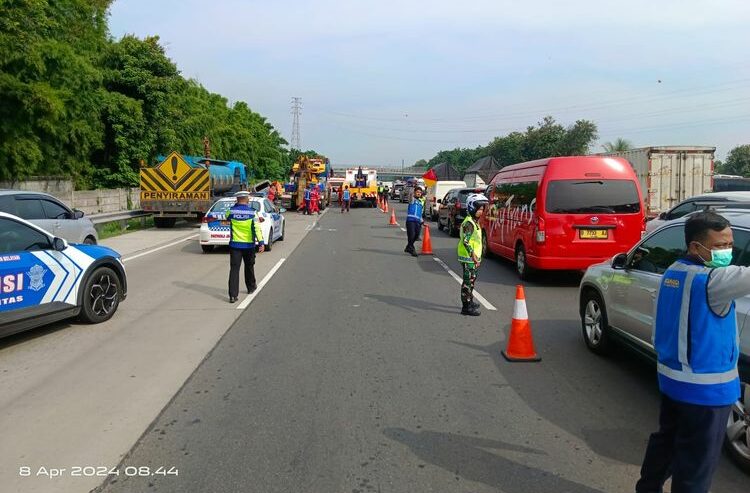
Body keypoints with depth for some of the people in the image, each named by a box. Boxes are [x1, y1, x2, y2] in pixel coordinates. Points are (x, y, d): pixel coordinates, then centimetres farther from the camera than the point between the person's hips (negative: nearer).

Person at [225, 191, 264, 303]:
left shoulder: (231, 211, -3)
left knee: (234, 269, -3)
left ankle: (233, 295, -11)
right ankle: (251, 287, 39)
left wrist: (236, 205, 18)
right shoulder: (252, 212, -8)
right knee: (249, 267, 20)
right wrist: (260, 242, -13)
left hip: (234, 244, 0)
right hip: (249, 245, 0)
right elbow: (257, 228, -13)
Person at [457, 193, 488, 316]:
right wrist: (473, 255, -27)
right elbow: (465, 241, -24)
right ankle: (466, 307, -4)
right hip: (469, 258, -10)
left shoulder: (475, 222, 15)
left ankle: (469, 302, 33)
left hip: (473, 258, 10)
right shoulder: (469, 223, -17)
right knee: (468, 281, -7)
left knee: (471, 280, 20)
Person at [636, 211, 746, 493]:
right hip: (705, 388, -9)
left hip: (670, 379, 9)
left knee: (666, 439, 25)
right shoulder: (713, 280, -22)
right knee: (697, 461, 7)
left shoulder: (672, 273, 4)